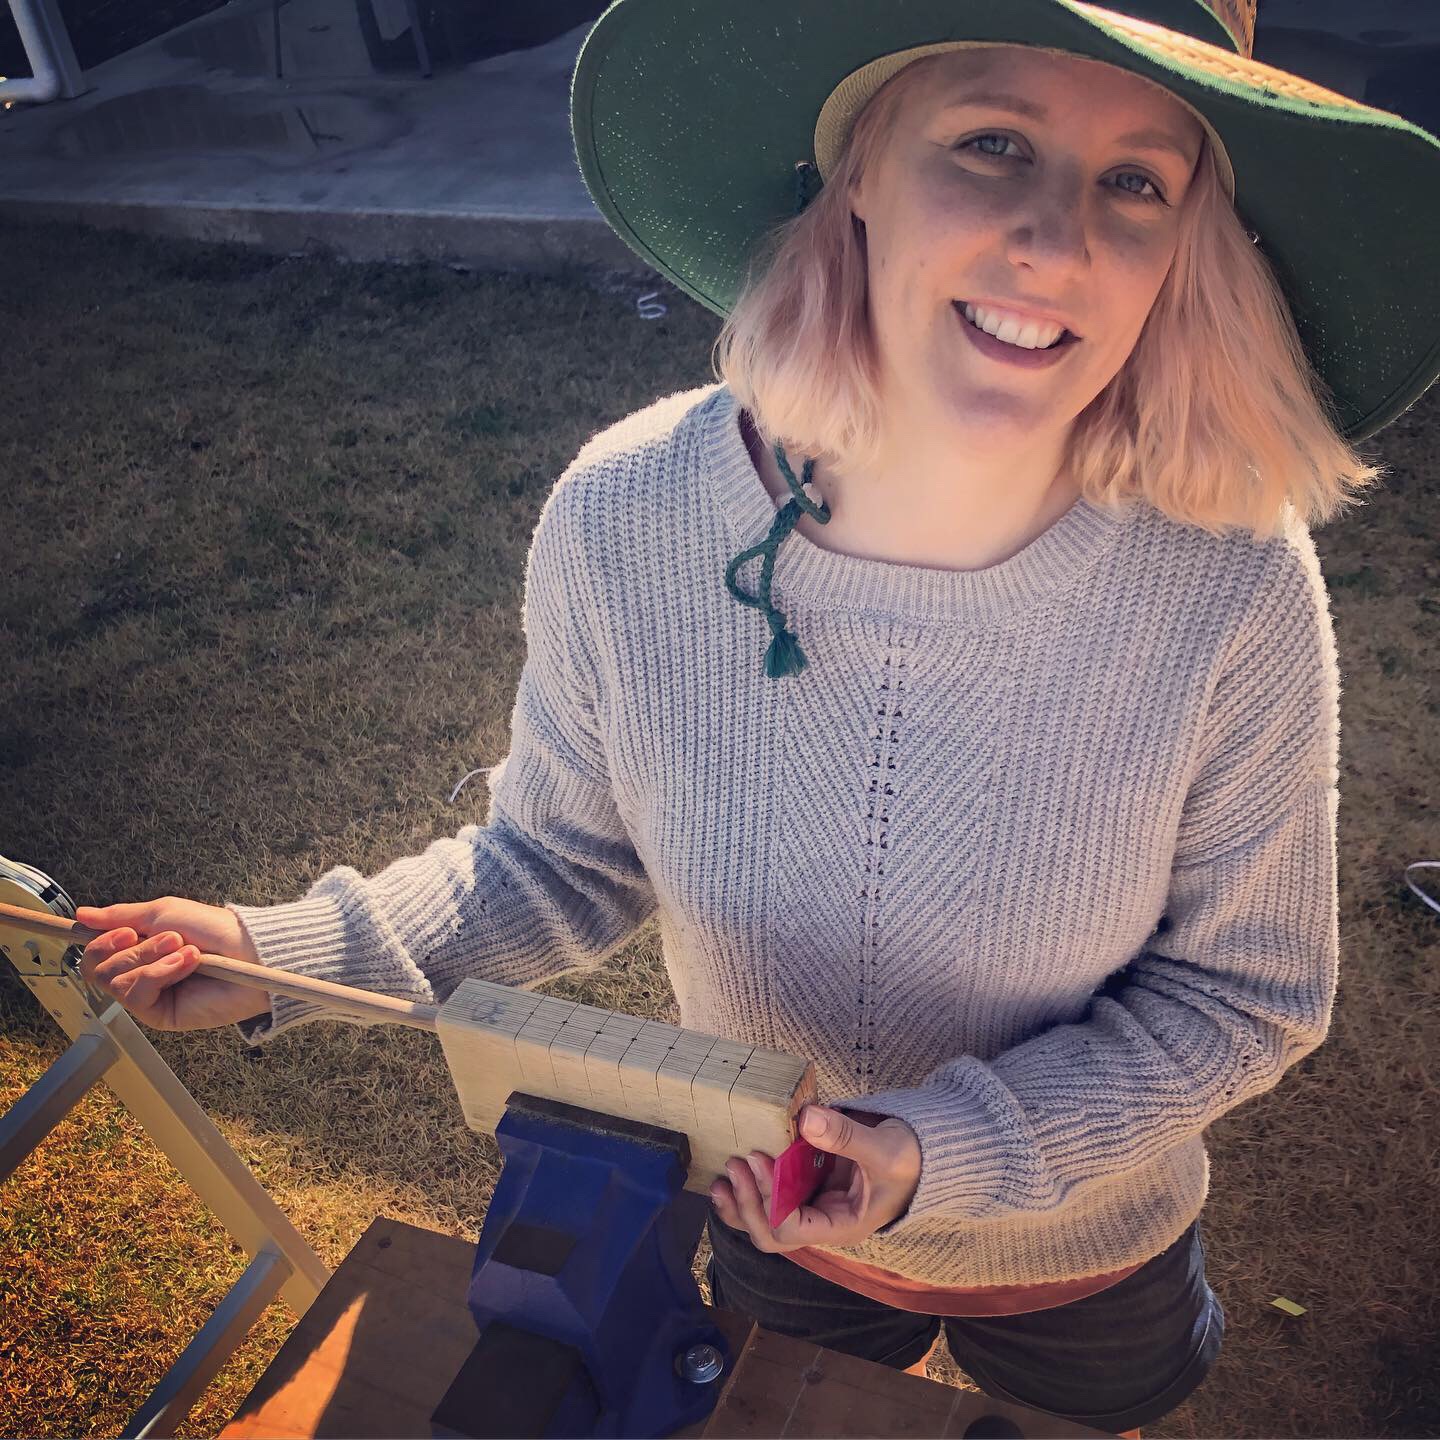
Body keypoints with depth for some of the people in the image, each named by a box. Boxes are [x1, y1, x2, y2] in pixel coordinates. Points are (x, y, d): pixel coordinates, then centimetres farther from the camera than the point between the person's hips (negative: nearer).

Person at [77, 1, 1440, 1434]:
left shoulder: (1233, 591, -31)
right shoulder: (621, 523, -28)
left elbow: (1243, 996, -17)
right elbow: (565, 859, -11)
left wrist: (949, 1155, -28)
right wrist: (294, 951, -22)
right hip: (776, 1219, 1)